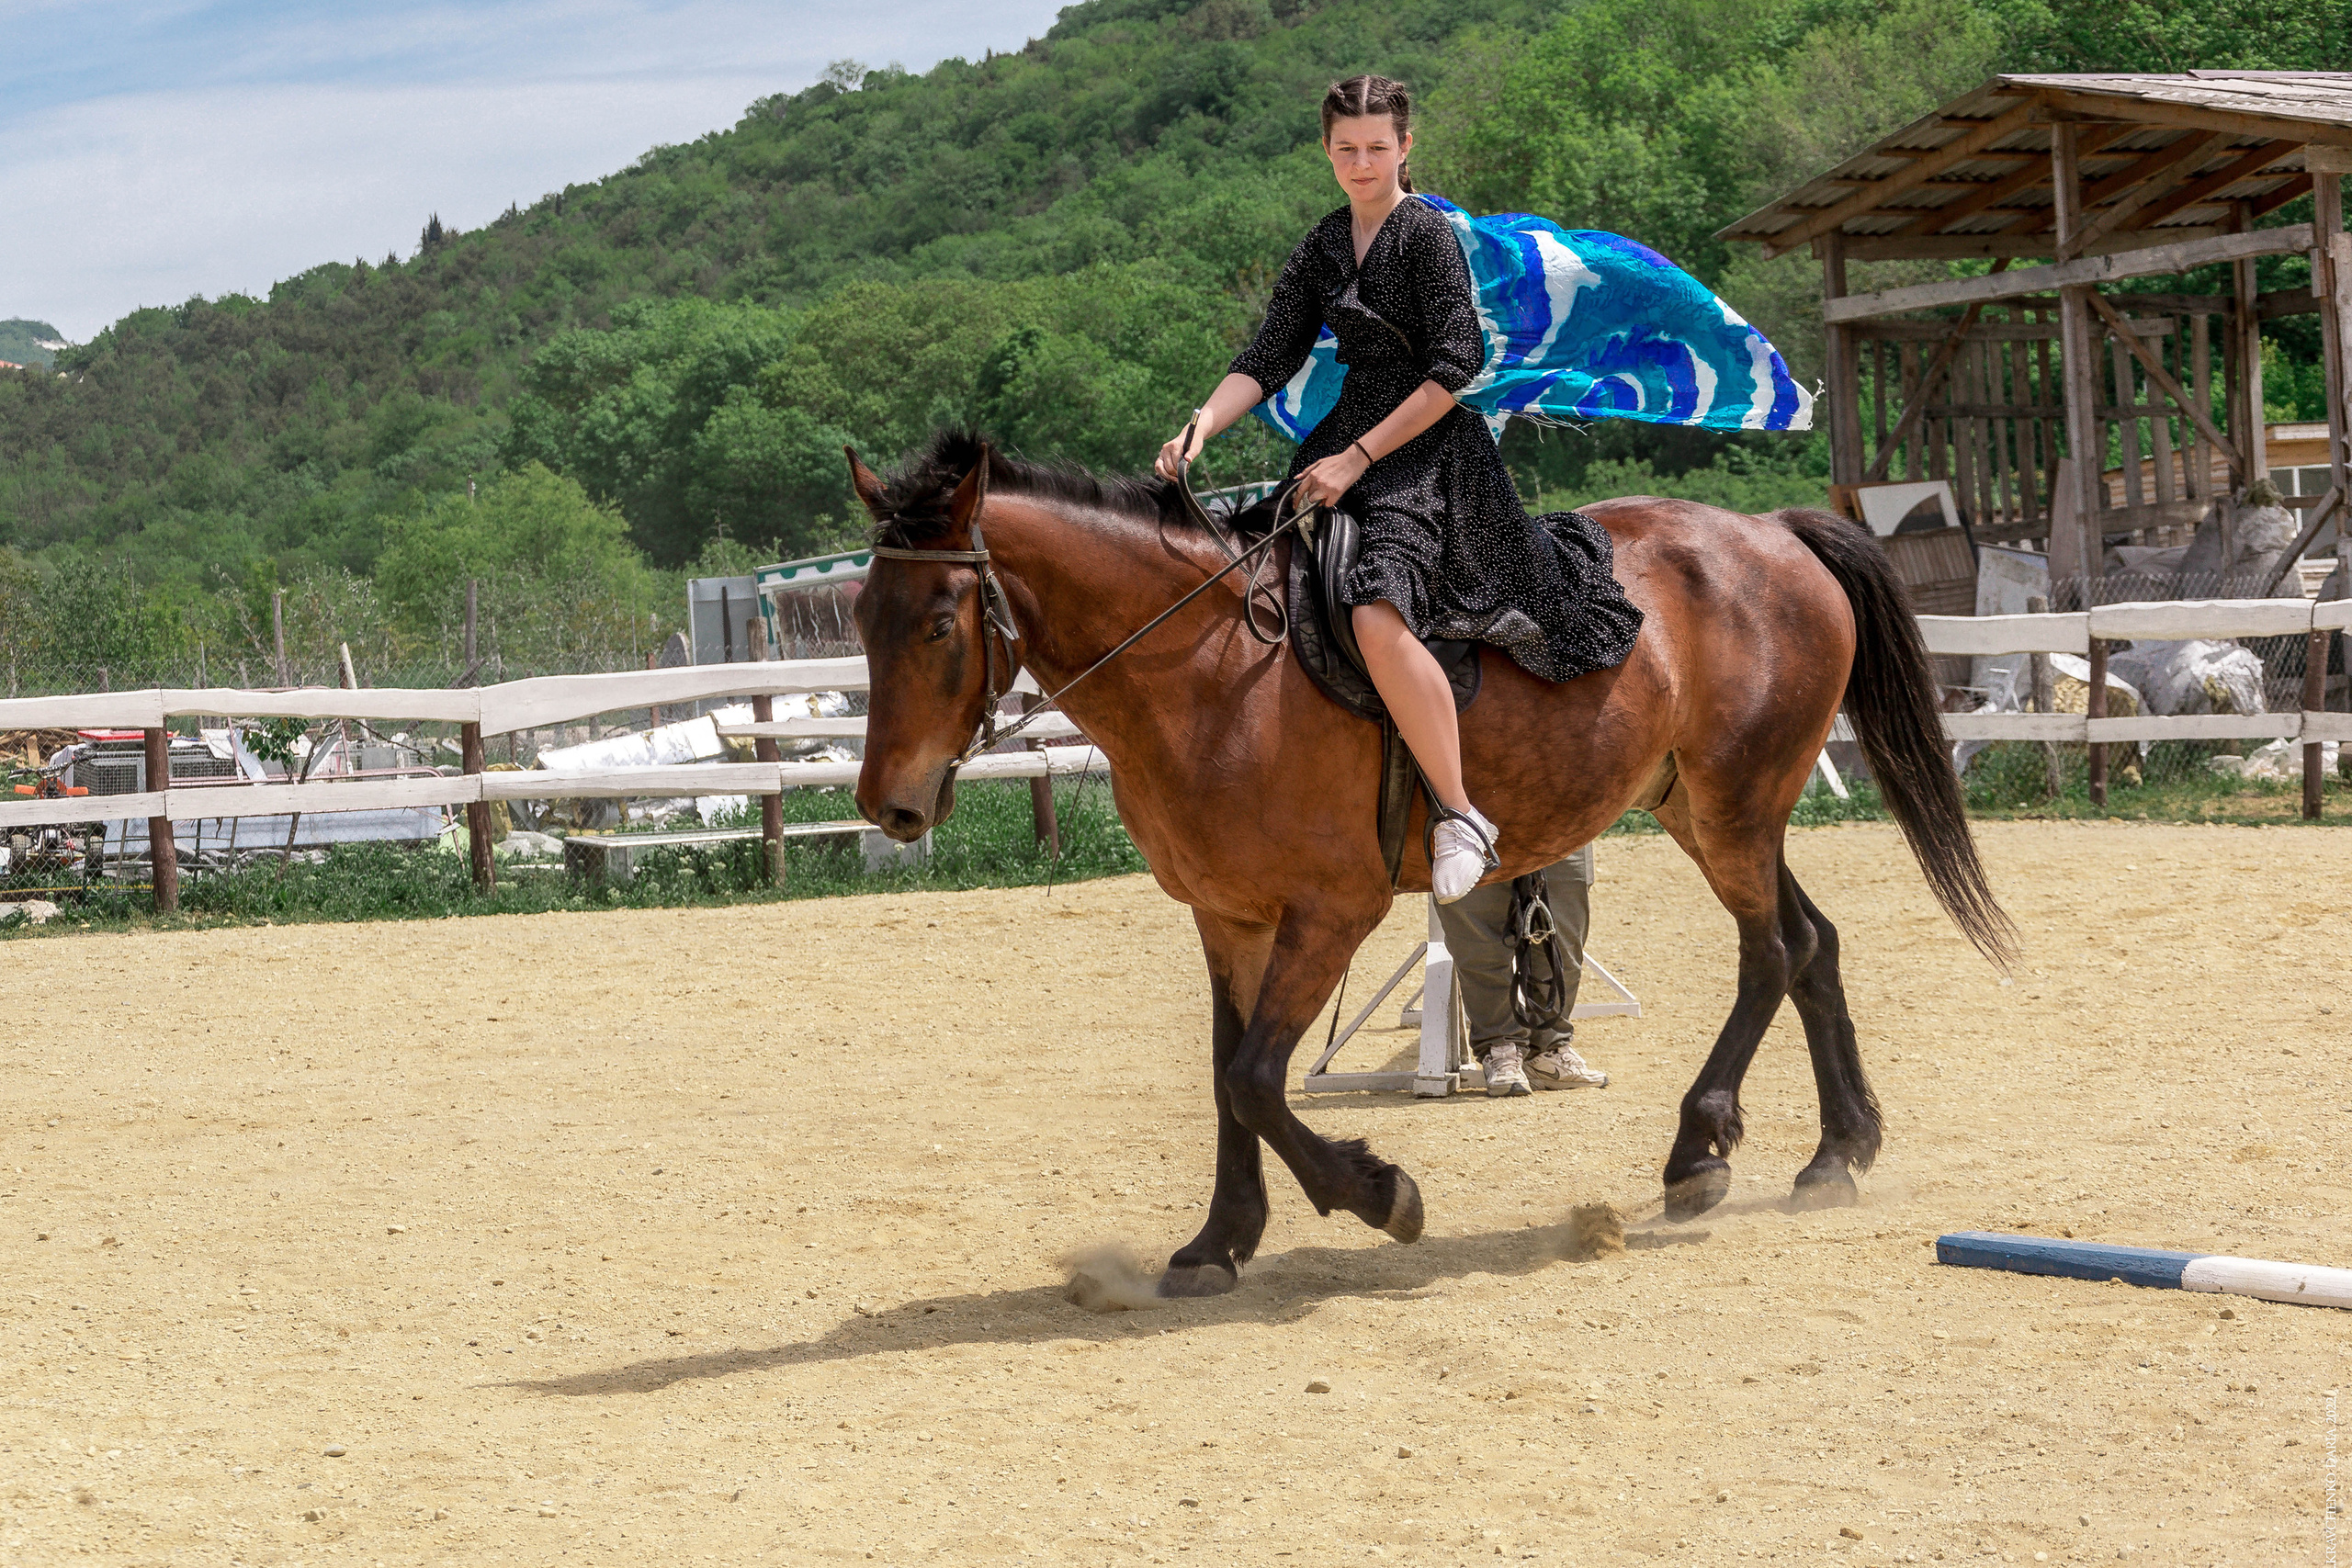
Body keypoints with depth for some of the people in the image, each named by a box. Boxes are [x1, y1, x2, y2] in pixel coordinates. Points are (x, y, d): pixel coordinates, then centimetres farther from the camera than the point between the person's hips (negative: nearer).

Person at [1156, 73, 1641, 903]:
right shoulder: (1323, 247, 14)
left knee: (1378, 615, -31)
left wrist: (1357, 457, -17)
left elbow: (1455, 367, -14)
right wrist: (1200, 428, -10)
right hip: (1349, 440, 9)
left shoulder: (1428, 234, -8)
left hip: (1428, 451, -9)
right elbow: (1269, 358, 8)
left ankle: (1459, 816, -24)